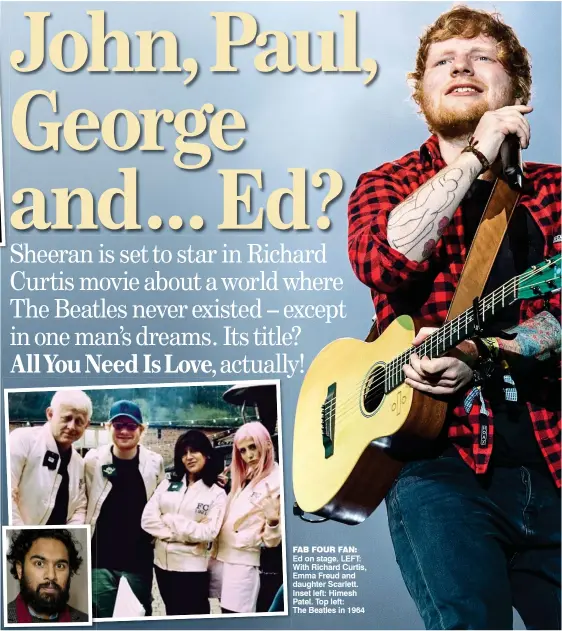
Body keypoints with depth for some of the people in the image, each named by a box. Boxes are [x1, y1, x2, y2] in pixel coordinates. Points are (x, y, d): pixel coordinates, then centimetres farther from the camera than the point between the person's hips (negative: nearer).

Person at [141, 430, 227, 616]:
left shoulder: (217, 493, -3)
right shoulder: (167, 484, 6)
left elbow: (209, 532, -14)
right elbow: (148, 519, -4)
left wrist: (169, 520, -11)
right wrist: (186, 534, -11)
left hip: (192, 566, -4)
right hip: (163, 562, 4)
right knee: (172, 614, 17)